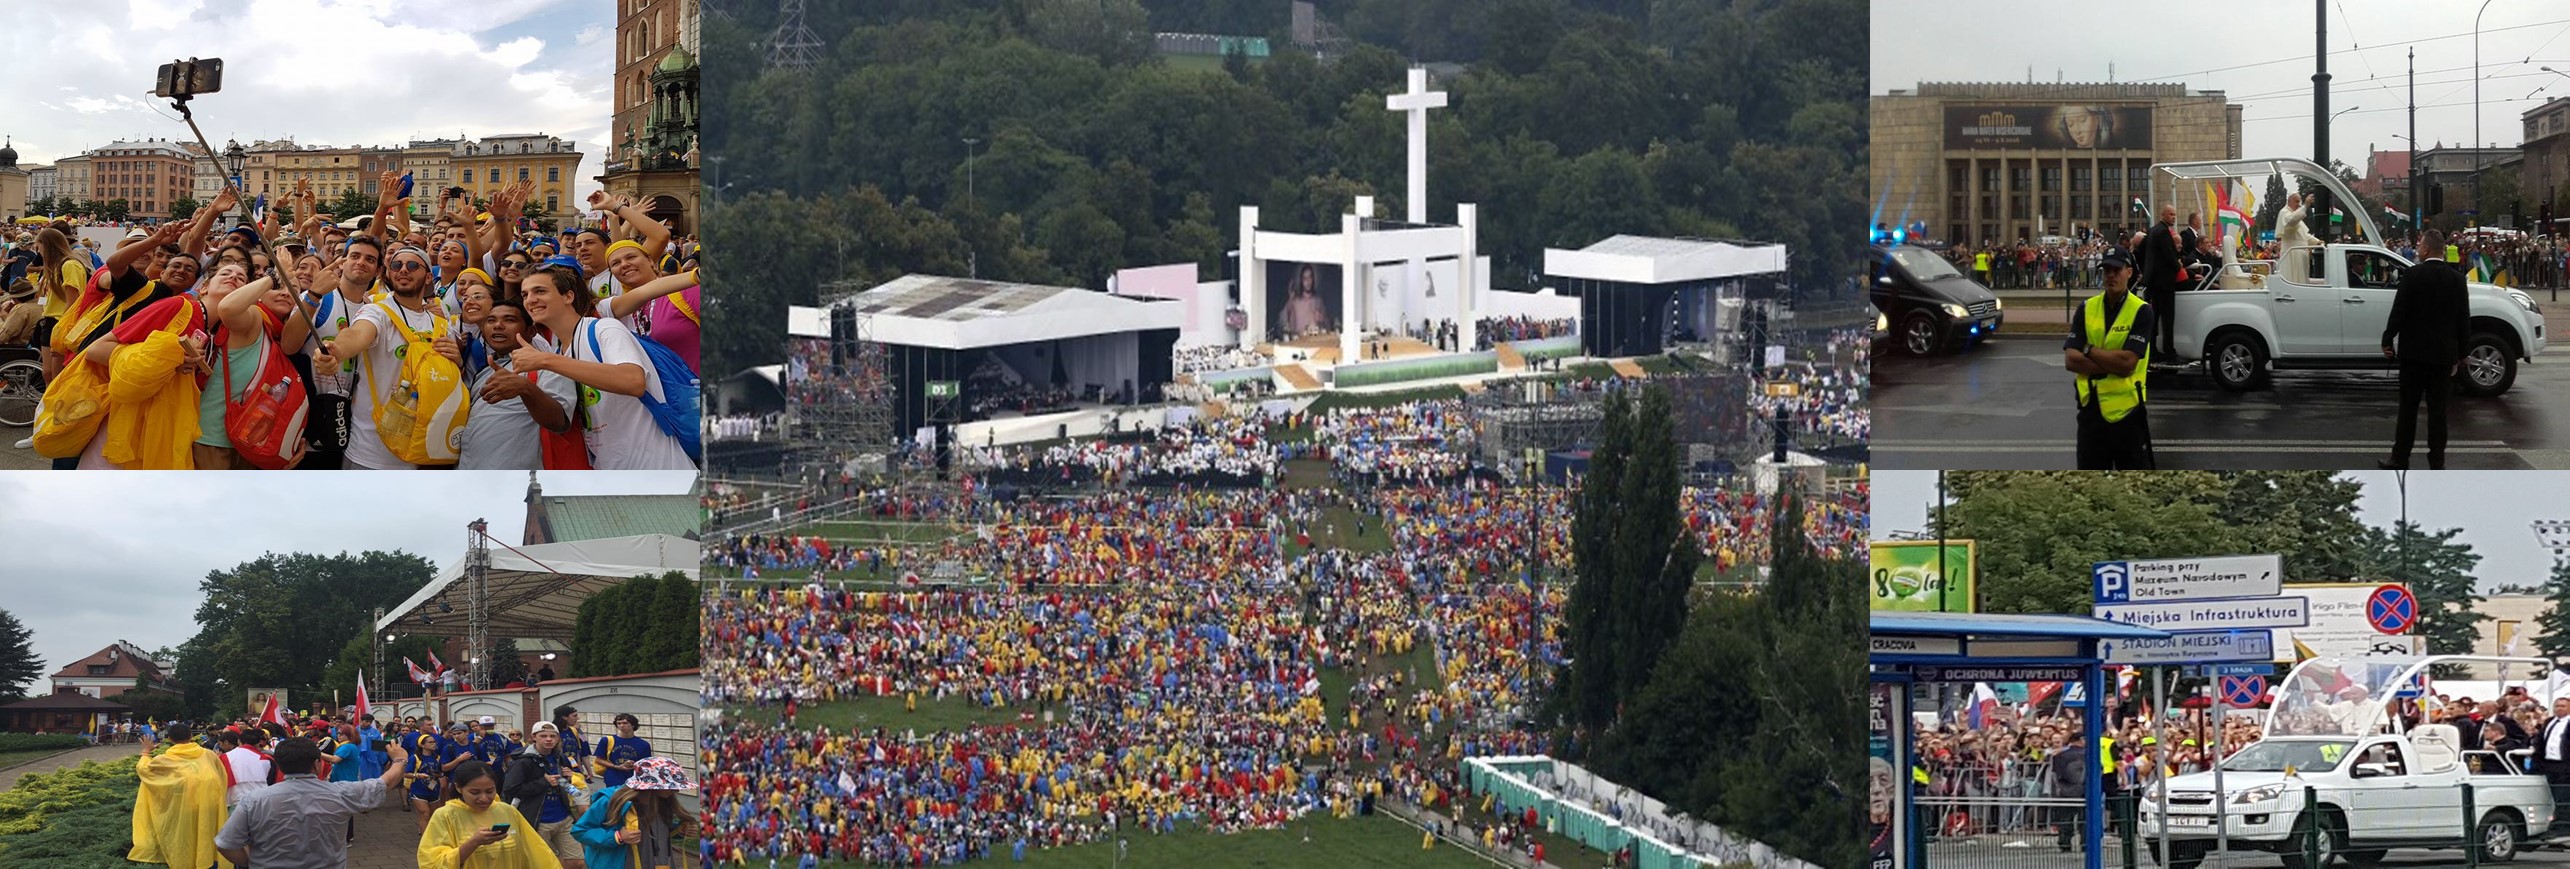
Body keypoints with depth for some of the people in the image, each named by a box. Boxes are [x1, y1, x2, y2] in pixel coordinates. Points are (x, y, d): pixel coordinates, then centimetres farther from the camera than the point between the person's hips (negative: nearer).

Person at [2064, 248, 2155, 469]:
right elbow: (2071, 360, -6)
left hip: (2127, 408, -4)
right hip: (2092, 407, 4)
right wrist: (2113, 366, -14)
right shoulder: (2087, 309, 4)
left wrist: (2089, 350, -9)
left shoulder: (2141, 311, -7)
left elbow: (2127, 362, -18)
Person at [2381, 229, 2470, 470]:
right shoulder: (2456, 279, 0)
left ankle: (2400, 460, 6)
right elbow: (2464, 320, 5)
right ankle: (2437, 463, 7)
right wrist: (2461, 354, 14)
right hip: (2443, 354, 2)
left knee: (2408, 407, 5)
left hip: (2413, 351, -2)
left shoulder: (2412, 276, -11)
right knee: (2438, 409, 7)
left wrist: (2388, 341, 1)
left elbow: (2399, 312, -11)